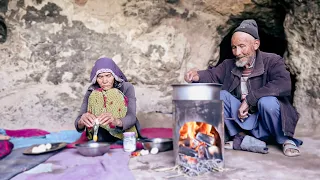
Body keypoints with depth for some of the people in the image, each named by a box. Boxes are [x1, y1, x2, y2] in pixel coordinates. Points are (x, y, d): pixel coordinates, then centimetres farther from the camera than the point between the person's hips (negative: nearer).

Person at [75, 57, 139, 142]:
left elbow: (132, 117, -26)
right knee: (95, 96, -19)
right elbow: (78, 121, -16)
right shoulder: (92, 92, -7)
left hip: (124, 133, -2)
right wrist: (81, 121, -42)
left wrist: (116, 121, -49)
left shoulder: (127, 87, -13)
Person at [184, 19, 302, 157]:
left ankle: (286, 140, -5)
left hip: (267, 125, -3)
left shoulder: (272, 61, -12)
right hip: (244, 121, 4)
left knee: (267, 101, -33)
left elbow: (284, 85, -28)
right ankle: (239, 136, -2)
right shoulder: (229, 65, 4)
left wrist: (249, 99, -30)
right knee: (221, 95, -14)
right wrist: (197, 76, -26)